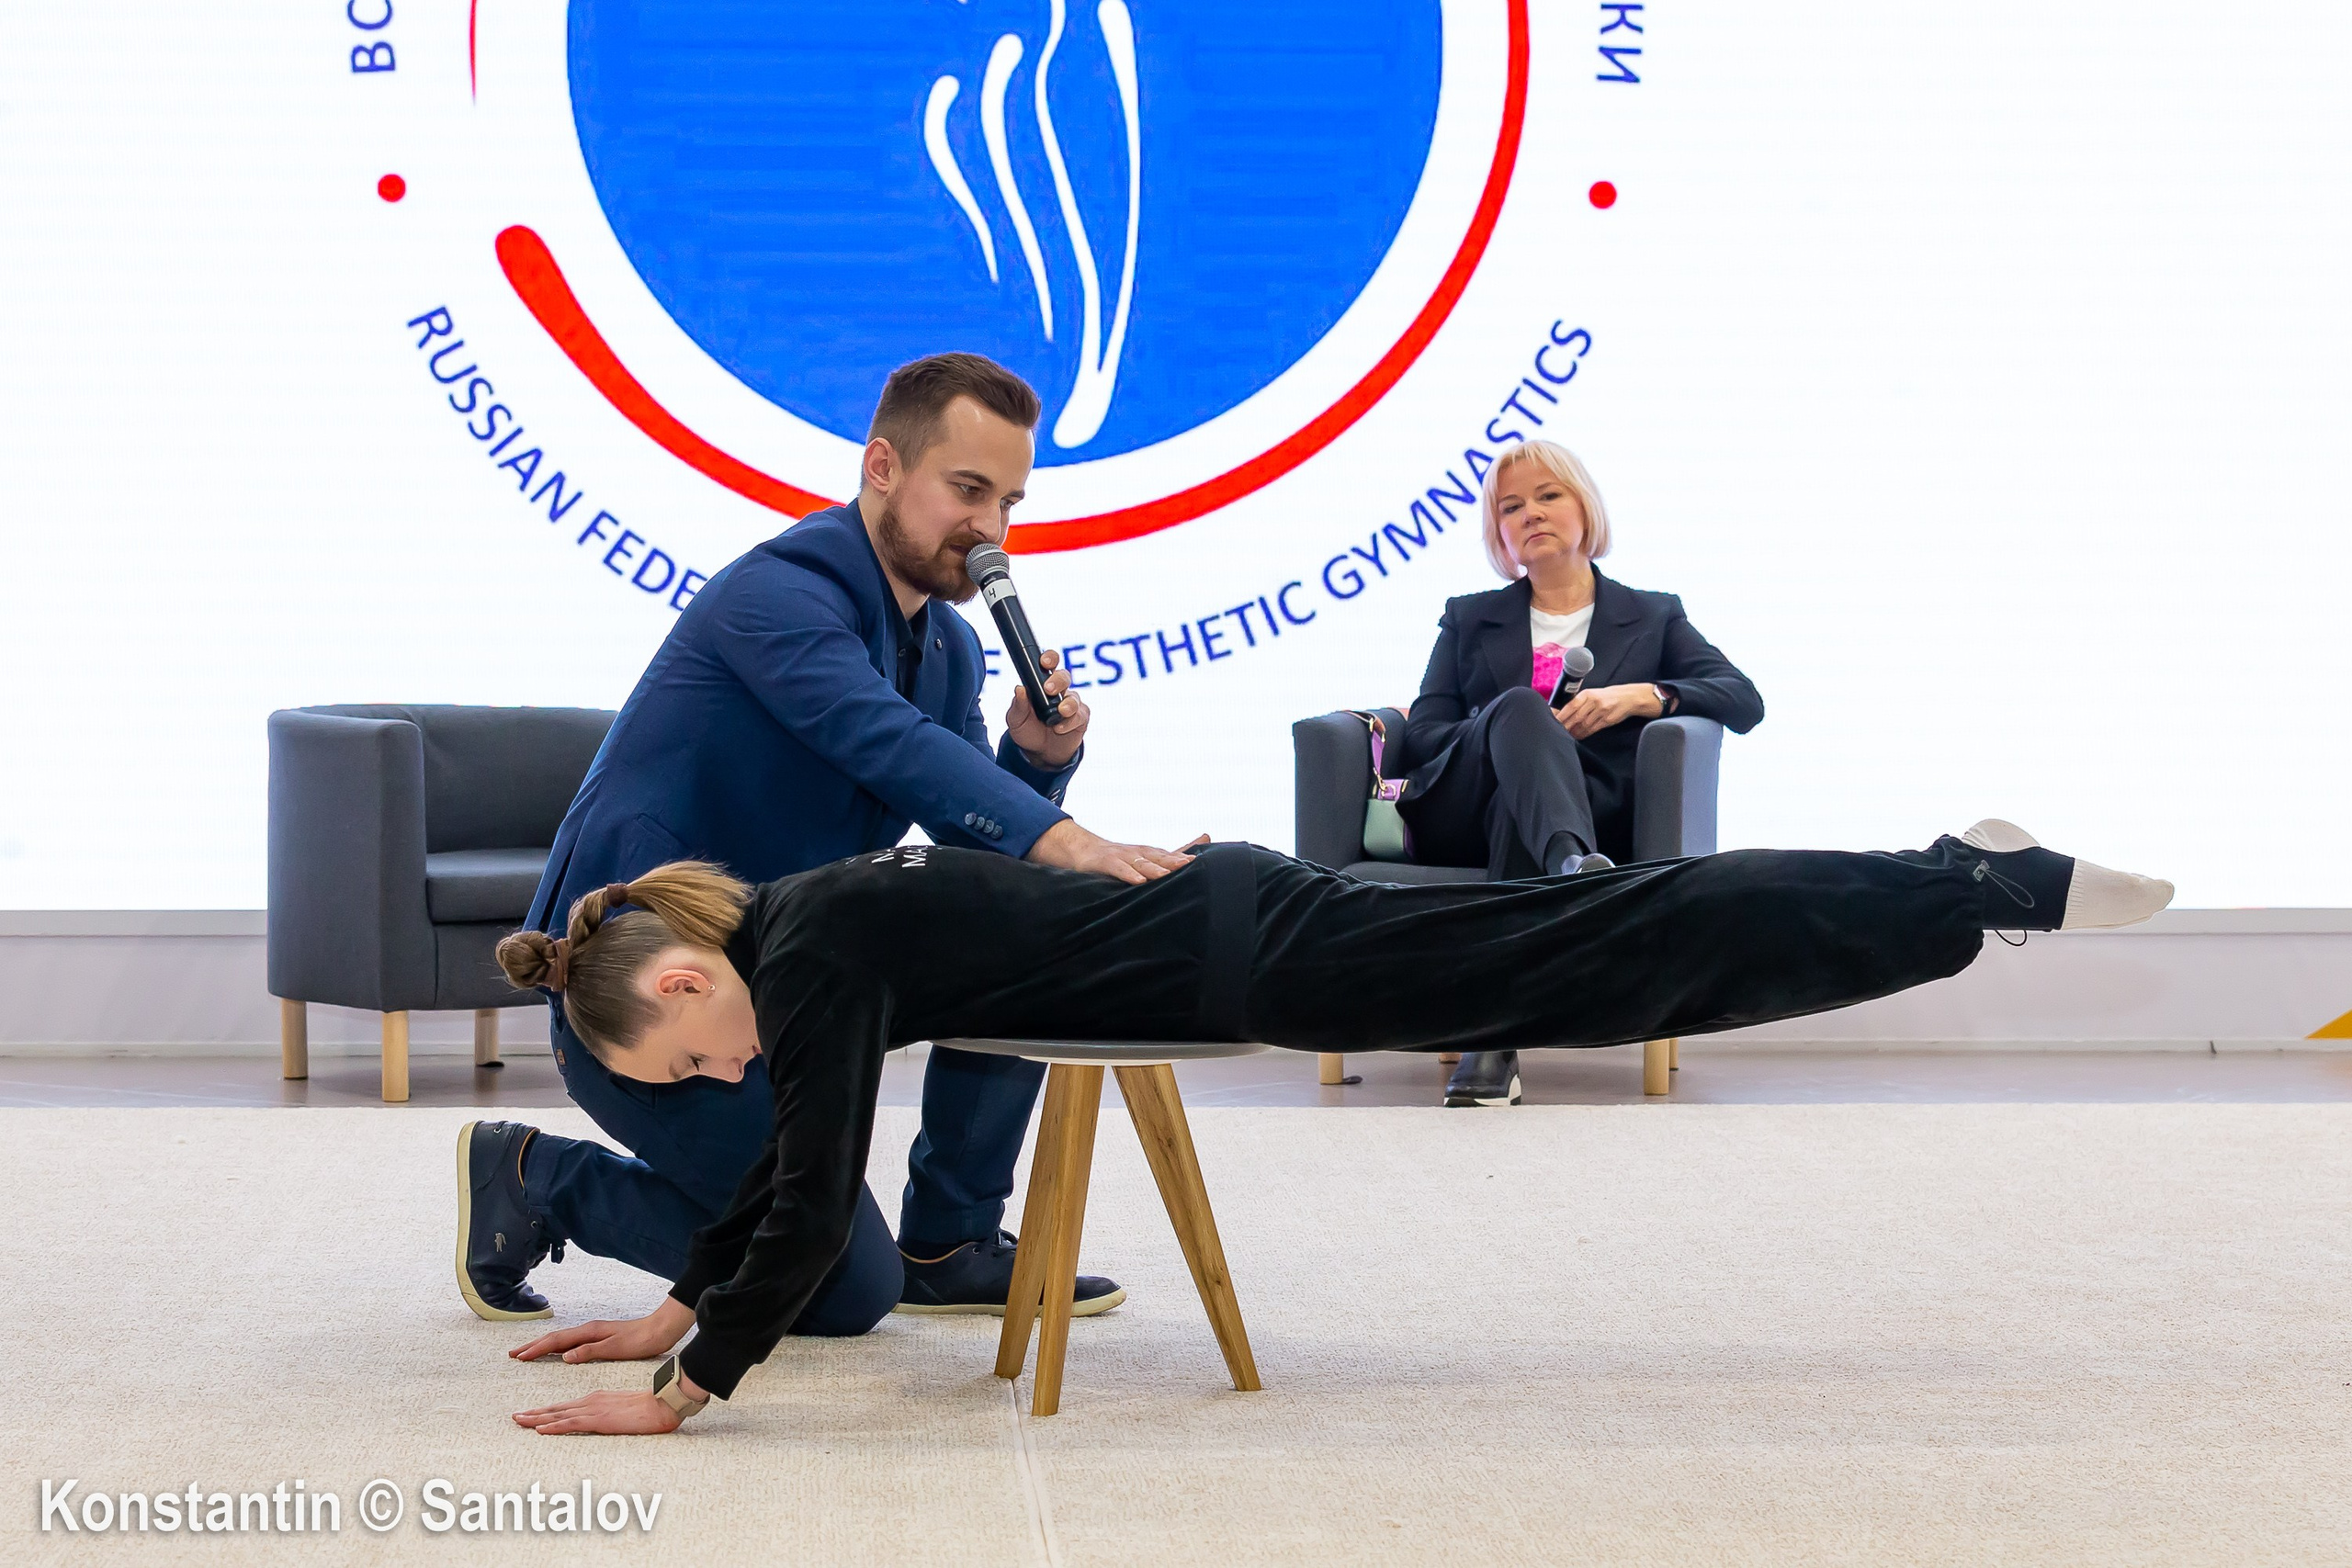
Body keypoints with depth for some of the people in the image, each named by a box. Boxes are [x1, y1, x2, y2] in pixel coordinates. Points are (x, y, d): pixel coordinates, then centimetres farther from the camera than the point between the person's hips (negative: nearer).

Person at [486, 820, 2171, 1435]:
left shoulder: (811, 953, -19)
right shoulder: (798, 926, 8)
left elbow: (819, 1197, -23)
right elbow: (796, 1158, 20)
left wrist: (685, 1392, -17)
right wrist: (675, 1308, 21)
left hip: (1261, 960, -7)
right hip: (1233, 922, 7)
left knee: (1645, 952, -2)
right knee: (1627, 946, 12)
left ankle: (2007, 890, 5)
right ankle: (1975, 884, 19)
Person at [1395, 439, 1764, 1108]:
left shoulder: (1652, 617, 26)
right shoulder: (1468, 619, 29)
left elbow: (1744, 702, 11)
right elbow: (1421, 734, 14)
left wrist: (1640, 695, -6)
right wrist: (1518, 730, -6)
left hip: (1594, 810, -1)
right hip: (1461, 818, 1)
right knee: (1519, 706, -32)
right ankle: (1575, 869, -65)